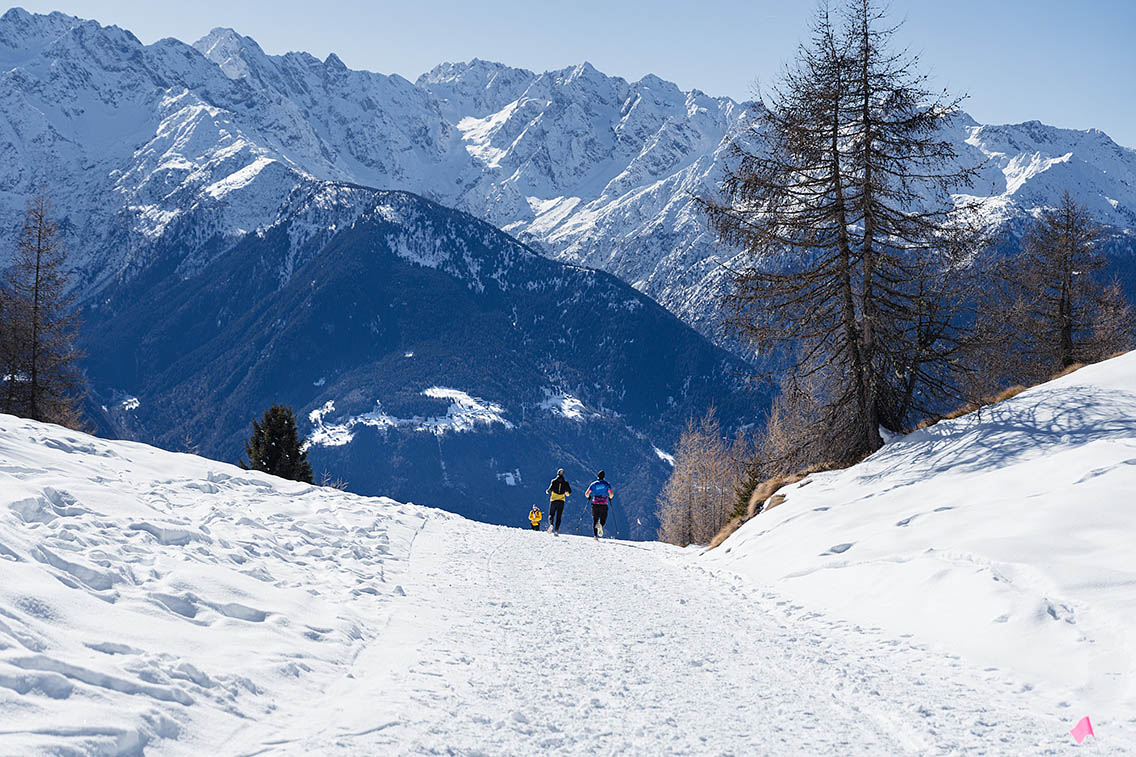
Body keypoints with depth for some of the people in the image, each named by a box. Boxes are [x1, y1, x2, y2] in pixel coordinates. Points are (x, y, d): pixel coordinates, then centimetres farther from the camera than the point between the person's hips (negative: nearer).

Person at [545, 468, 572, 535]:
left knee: (551, 514, 10)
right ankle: (556, 530, -5)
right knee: (558, 516, 6)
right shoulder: (565, 482, 2)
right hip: (561, 501, 1)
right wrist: (567, 493, 25)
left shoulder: (554, 481, -4)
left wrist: (547, 491, 8)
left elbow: (551, 489, -15)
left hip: (553, 500, -1)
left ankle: (551, 524, -20)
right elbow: (569, 491, 1)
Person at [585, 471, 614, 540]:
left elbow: (586, 493, -2)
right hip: (604, 505, -1)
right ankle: (600, 525, -27)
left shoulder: (593, 484, 4)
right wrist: (610, 498, 14)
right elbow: (611, 494, -8)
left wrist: (588, 497, 20)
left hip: (595, 504, 1)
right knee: (603, 520, 9)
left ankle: (595, 535, -2)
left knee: (594, 520, 12)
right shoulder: (607, 484, 2)